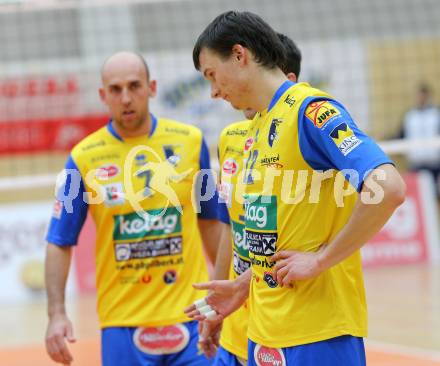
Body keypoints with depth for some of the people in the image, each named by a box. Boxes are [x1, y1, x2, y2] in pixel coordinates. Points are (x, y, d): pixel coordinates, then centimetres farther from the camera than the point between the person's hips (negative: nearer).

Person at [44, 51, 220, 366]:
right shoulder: (84, 158, -4)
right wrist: (57, 314, -10)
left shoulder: (190, 141, 1)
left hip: (191, 315, 1)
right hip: (122, 324, -1)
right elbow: (60, 243, 0)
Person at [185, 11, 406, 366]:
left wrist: (321, 260, -21)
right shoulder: (258, 128, 14)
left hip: (317, 334, -8)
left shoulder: (310, 110, -13)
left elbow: (389, 188, -26)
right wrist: (244, 286, 18)